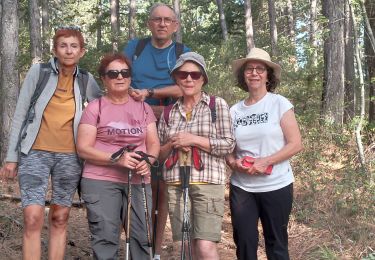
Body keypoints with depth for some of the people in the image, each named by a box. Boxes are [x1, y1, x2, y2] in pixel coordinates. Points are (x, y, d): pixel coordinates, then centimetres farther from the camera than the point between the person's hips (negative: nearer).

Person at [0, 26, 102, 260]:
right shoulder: (38, 72, -2)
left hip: (69, 156, 2)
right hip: (35, 153, -2)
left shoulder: (86, 80, 4)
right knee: (33, 218, -10)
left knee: (60, 219, 8)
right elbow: (20, 115, 0)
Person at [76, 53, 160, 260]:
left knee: (142, 237, 2)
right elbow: (83, 148, -6)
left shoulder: (143, 107, 14)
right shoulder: (95, 107, 0)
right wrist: (116, 159, -19)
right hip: (101, 182, -3)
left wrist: (148, 161, -12)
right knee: (105, 239, -4)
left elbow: (154, 143, 11)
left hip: (139, 182, 4)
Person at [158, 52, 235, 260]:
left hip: (207, 183, -4)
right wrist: (172, 145, -5)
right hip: (175, 185, 4)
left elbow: (228, 144, -4)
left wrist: (194, 139, -12)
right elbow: (158, 153, 16)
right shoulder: (168, 112, 13)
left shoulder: (217, 105, 3)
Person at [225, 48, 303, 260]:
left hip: (276, 186, -3)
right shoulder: (235, 110, 5)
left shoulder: (280, 103, -4)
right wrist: (234, 162, -12)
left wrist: (264, 162, -18)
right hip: (241, 188, 3)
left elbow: (296, 144, -9)